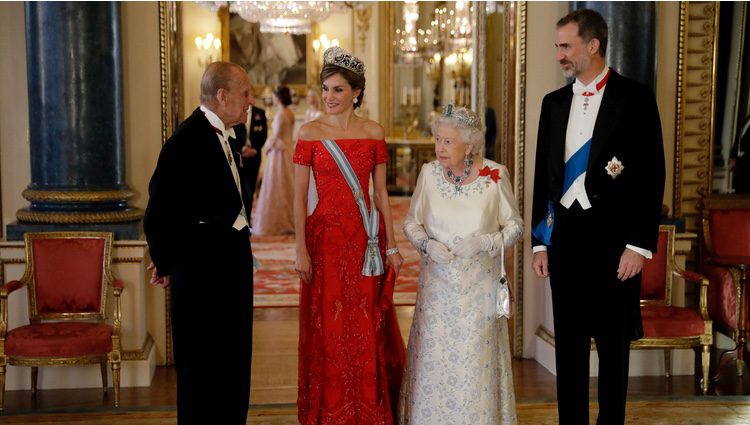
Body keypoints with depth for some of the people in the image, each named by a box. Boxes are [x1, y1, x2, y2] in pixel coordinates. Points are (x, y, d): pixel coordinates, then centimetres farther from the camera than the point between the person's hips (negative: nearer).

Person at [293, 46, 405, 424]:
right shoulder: (310, 132, -2)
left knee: (368, 330, 7)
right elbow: (299, 197, -3)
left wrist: (391, 246, 4)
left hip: (366, 240, 2)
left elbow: (381, 193, 7)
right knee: (328, 329, 5)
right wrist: (301, 249, -10)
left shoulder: (373, 133, 5)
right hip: (325, 237, -2)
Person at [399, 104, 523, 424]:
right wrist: (427, 244, -12)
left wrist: (484, 243, -16)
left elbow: (515, 226, 1)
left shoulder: (495, 176, -9)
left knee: (475, 360, 4)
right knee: (434, 358, 5)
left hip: (479, 287, -1)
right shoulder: (429, 173, -4)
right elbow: (411, 222, 8)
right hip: (437, 284, 2)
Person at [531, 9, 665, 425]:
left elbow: (651, 175, -8)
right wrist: (539, 241, 9)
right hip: (565, 235, 4)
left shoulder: (635, 98, -5)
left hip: (614, 238, -4)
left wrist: (639, 245, -12)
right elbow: (543, 176, 12)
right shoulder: (554, 102, 10)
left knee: (613, 342, 7)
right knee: (568, 340, 10)